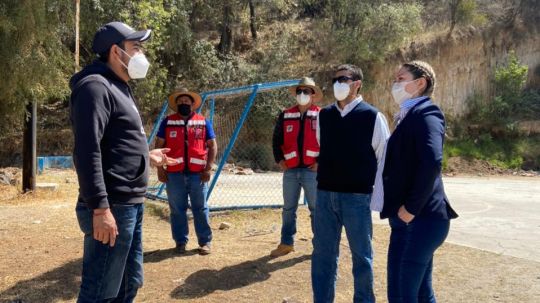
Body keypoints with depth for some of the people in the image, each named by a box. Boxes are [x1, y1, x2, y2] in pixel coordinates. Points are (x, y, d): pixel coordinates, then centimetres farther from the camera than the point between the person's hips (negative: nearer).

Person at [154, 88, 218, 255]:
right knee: (177, 209, 7)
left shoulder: (203, 122, 6)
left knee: (201, 208, 5)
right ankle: (180, 241, 18)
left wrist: (208, 168, -4)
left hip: (198, 173, 0)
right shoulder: (167, 122, 6)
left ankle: (205, 242, 14)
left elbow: (212, 146, 6)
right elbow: (159, 146, 7)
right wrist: (160, 169, -2)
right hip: (174, 174, 1)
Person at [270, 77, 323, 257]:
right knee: (288, 209, 12)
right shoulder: (285, 116, 8)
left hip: (312, 170, -3)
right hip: (290, 170, 3)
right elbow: (276, 140, 12)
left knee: (316, 209, 5)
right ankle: (286, 243, 24)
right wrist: (279, 160, 2)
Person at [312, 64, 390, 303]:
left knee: (361, 255, 8)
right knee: (323, 252, 11)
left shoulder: (372, 116, -6)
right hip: (325, 194, 4)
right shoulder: (324, 115, 6)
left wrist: (378, 192, -1)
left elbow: (385, 158, -1)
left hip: (357, 196, -4)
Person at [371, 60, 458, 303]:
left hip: (419, 218, -9)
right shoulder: (409, 116, 19)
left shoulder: (425, 113, -11)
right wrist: (404, 209, 12)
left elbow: (431, 162, -26)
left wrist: (411, 208, -21)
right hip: (411, 219, 9)